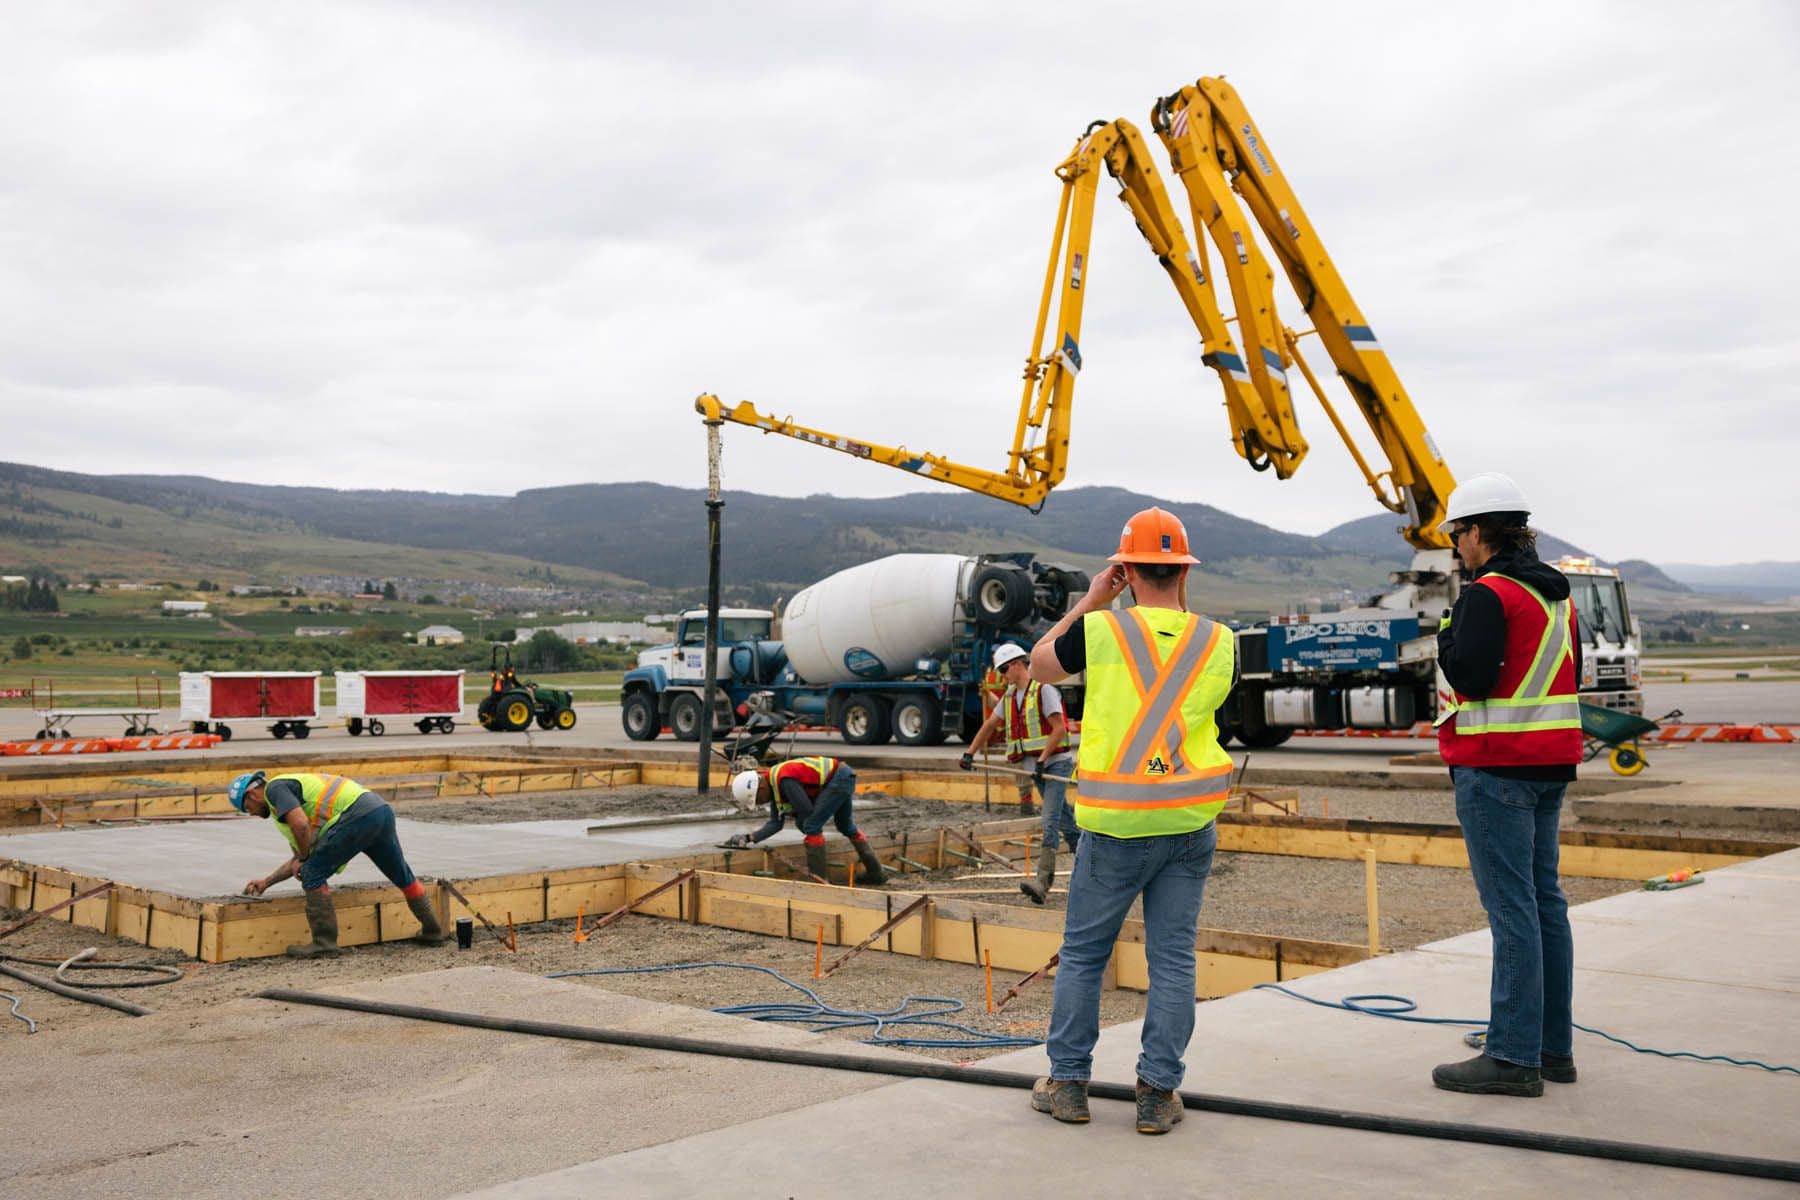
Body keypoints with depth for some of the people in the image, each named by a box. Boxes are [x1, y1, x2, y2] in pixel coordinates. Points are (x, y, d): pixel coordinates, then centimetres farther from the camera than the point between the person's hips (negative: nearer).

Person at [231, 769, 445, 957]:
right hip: (381, 810, 10)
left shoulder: (274, 787, 4)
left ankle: (324, 942, 2)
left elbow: (301, 824, -15)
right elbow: (300, 858, 37)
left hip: (357, 814, -10)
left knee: (313, 875, 0)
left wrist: (303, 858, 2)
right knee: (402, 876, 23)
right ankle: (432, 931, 35)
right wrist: (266, 882, 40)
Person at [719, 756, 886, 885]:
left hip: (840, 777, -11)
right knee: (845, 826, 24)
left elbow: (807, 810, -21)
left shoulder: (784, 780, -24)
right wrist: (750, 838, 3)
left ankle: (819, 878, -5)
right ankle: (875, 872, 35)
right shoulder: (773, 785, 8)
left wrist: (792, 811, 0)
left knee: (811, 825, -11)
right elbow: (775, 824, 12)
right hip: (845, 777, 11)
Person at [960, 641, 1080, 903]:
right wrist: (970, 753, 13)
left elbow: (1059, 729, -18)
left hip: (1056, 763, -8)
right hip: (1036, 766, 8)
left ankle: (1043, 881, -23)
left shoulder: (1043, 689, -13)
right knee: (1065, 822, 14)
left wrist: (1042, 759, -22)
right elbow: (990, 725, 19)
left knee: (1050, 822, -15)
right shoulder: (1010, 696, 13)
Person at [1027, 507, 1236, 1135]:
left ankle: (1067, 1082, 20)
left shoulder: (1100, 630, -9)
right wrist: (1183, 608, 18)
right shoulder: (1218, 641, -1)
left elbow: (1038, 665, 11)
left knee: (1082, 954, 12)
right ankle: (1158, 1093, 13)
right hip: (1189, 825, 2)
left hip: (1115, 826, -2)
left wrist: (1092, 599, 12)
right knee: (1172, 959, 9)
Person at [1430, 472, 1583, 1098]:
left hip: (1496, 770, -9)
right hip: (1549, 765, 9)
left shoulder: (1487, 595, -14)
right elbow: (1570, 675, 19)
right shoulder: (1556, 595, 14)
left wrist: (1447, 639, -5)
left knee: (1512, 909, -7)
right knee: (1545, 902, 14)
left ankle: (1513, 1057, -3)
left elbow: (1471, 677, -21)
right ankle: (1554, 1046, 22)